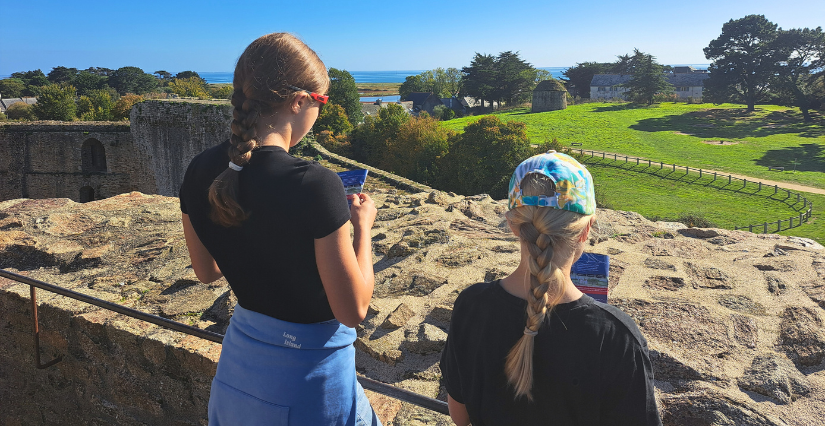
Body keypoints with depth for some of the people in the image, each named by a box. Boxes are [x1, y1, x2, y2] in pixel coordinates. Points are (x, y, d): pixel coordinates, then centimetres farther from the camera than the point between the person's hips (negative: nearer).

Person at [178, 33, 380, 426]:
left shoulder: (201, 172, -9)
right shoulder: (314, 184, -29)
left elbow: (207, 271, 8)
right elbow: (353, 311, -21)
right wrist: (361, 225, -8)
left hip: (240, 361, 6)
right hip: (308, 372, -5)